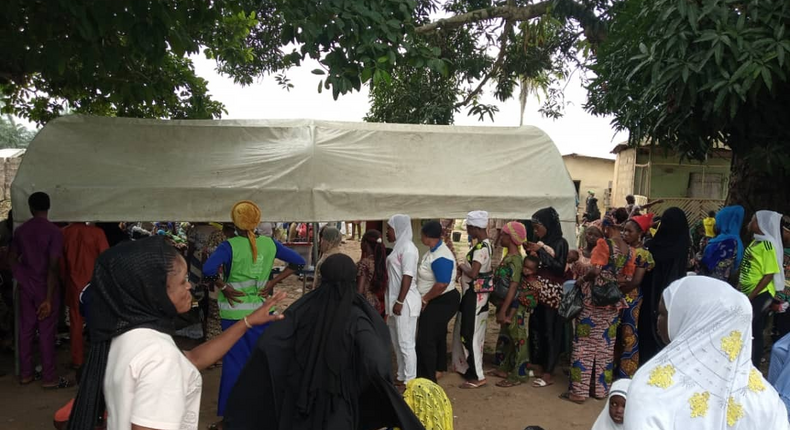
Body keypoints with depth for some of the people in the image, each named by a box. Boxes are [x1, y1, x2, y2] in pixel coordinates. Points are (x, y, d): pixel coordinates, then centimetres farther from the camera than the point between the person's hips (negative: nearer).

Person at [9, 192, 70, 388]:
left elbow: (12, 258, 6)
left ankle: (25, 374, 22)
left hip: (26, 287, 5)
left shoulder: (21, 230, 4)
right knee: (46, 332, 0)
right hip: (45, 288, -5)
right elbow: (52, 266, -16)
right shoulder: (54, 231, -13)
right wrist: (49, 298, -16)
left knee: (26, 329, 13)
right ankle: (50, 378, 6)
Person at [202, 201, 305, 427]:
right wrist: (273, 282, 1)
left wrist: (223, 287, -12)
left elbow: (208, 269, -27)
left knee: (234, 363, 8)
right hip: (263, 313, 3)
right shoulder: (269, 243, 0)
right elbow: (298, 262, 4)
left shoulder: (229, 246, -11)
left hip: (236, 314, -3)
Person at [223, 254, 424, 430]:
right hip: (338, 400, -2)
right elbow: (376, 363, -30)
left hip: (299, 394, 3)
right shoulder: (356, 318, -17)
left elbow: (267, 343, -16)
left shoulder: (304, 307, -9)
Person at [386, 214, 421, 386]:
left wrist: (400, 302, -21)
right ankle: (402, 377, 26)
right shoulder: (399, 247, 14)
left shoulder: (408, 248, -15)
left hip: (405, 302, -10)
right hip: (396, 300, 10)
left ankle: (410, 381, 8)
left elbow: (407, 277, -20)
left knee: (406, 343, -2)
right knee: (397, 342, 16)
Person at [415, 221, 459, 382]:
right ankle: (439, 369, 36)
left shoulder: (440, 257, -27)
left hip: (442, 302, -10)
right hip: (437, 301, 10)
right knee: (438, 336, 21)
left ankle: (428, 378, 3)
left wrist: (425, 299, -19)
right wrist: (426, 298, 12)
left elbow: (442, 284, -32)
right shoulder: (434, 250, 5)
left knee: (426, 340, -7)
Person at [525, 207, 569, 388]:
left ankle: (548, 373, 6)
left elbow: (560, 268, -17)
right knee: (535, 328, 10)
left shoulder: (560, 243, -8)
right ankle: (537, 366, 24)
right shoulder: (541, 243, 9)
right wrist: (531, 253, -2)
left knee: (550, 332, -1)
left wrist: (541, 252, -20)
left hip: (552, 294, -7)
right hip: (537, 292, 7)